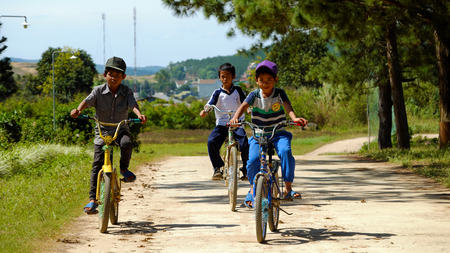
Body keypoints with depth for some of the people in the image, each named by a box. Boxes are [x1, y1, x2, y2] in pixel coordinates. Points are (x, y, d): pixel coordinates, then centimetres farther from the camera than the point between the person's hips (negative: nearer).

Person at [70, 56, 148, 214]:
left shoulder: (126, 92, -2)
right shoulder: (98, 91, -3)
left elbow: (133, 104, -17)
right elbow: (88, 101, -18)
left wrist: (139, 115, -39)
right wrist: (78, 110, -40)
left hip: (121, 129, 0)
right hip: (102, 131, 0)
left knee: (127, 143, -35)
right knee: (97, 164, -6)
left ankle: (124, 169, -6)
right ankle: (93, 198, -1)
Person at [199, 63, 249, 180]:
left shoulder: (238, 91, 10)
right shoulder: (218, 93, 8)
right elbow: (210, 104, -1)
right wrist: (205, 111, -23)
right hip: (221, 124, 1)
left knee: (244, 143, -25)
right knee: (211, 142, -25)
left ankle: (246, 169, -5)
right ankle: (217, 168, -10)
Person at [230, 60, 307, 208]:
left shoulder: (280, 94, -2)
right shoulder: (254, 95, -1)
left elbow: (288, 107, -18)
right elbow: (243, 106, -17)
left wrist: (295, 118, -41)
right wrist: (235, 118, -39)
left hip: (278, 133, -1)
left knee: (285, 151, -30)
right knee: (253, 159, -22)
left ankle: (288, 189, -20)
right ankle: (252, 191, 2)